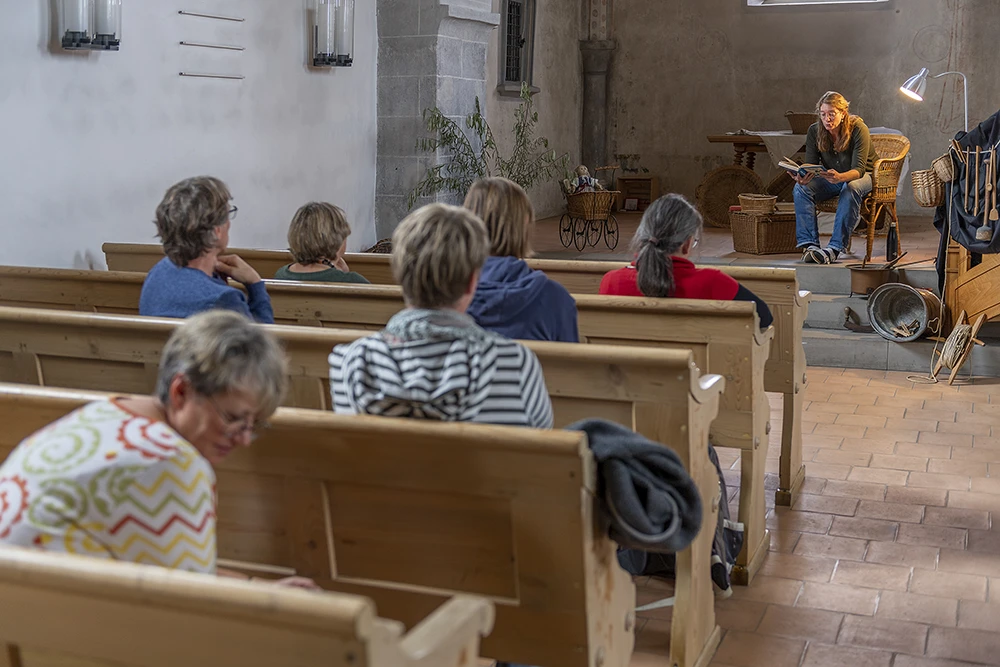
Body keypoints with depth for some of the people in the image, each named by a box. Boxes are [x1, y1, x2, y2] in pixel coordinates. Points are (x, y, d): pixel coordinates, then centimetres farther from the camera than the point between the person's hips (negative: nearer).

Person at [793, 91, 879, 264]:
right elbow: (810, 164, -12)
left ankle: (835, 248, -43)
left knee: (851, 188, -39)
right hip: (831, 178, 4)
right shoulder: (815, 131, -9)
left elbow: (858, 169, -29)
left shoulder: (858, 129, -22)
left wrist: (840, 177, -52)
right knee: (800, 188, -25)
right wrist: (804, 177, -38)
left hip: (862, 176, -4)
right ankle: (809, 244, -32)